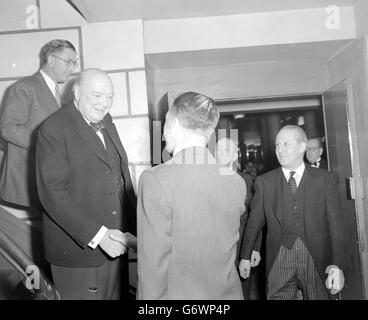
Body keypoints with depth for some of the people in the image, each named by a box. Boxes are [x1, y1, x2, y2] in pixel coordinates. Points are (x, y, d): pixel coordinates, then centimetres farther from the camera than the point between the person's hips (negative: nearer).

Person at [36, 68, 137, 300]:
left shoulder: (106, 123, 10)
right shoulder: (54, 130, -13)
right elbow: (53, 194, -19)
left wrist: (135, 227, 2)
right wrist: (98, 235, -22)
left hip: (114, 242, 7)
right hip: (78, 246, -6)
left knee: (118, 294, 17)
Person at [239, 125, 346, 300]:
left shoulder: (325, 179, 1)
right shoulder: (264, 182, 3)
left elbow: (335, 223, -3)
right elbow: (254, 221, 7)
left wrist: (337, 265, -11)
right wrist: (245, 257, 8)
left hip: (317, 261, 0)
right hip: (279, 261, 0)